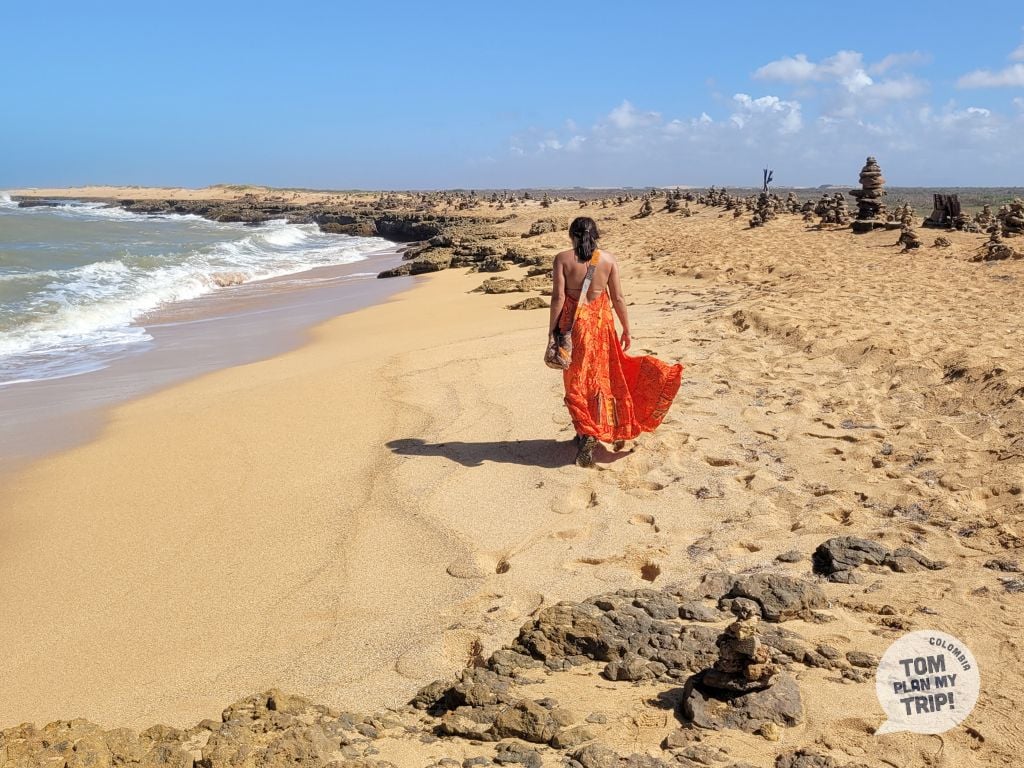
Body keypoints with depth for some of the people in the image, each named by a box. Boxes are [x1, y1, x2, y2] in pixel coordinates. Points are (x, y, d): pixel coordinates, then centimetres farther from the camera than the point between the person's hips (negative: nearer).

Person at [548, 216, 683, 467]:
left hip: (573, 323, -2)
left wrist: (552, 329, -4)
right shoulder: (608, 259, -1)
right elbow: (618, 299, 0)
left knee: (577, 380, 6)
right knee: (603, 375, 18)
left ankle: (586, 434, -2)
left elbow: (558, 297, -11)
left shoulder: (562, 259, -7)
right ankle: (615, 430, 30)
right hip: (601, 323, 2)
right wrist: (626, 330, 8)